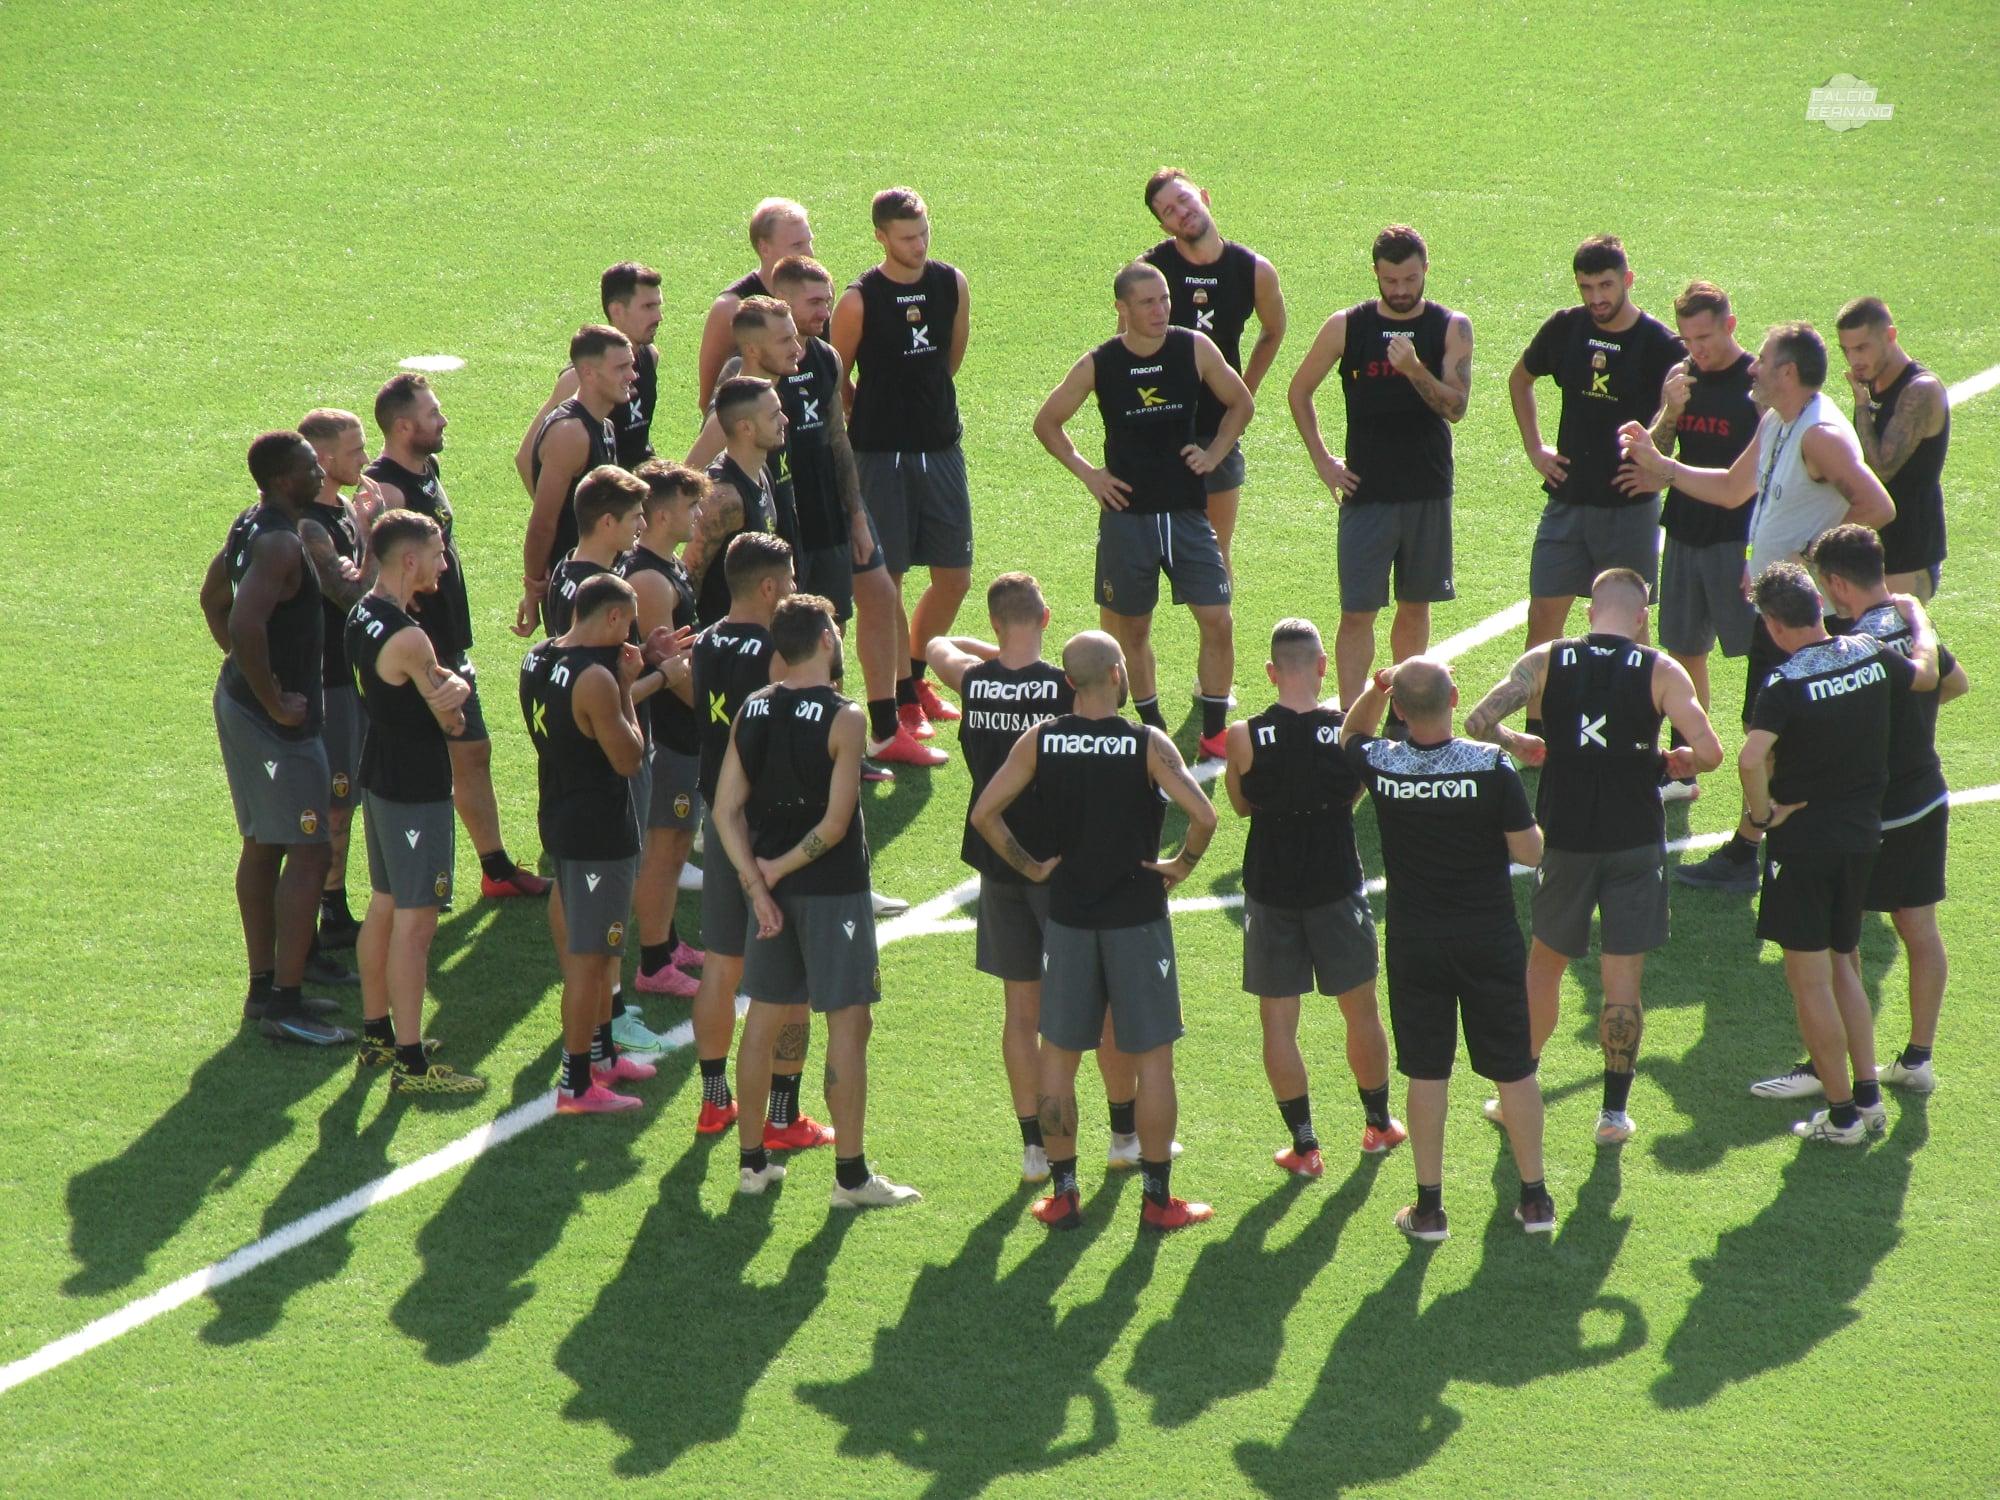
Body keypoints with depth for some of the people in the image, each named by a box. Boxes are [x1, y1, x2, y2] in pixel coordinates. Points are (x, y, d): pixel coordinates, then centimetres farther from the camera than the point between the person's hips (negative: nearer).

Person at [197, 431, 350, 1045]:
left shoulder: (249, 527, 9)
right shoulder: (280, 544, -23)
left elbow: (213, 597, 25)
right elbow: (245, 622, -35)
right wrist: (276, 702, -25)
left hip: (238, 700, 10)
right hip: (277, 718, -10)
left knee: (262, 846, 17)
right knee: (307, 854, -7)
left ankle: (264, 988, 25)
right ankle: (285, 1005, -7)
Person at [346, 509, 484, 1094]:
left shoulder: (361, 616, 6)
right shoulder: (407, 639, -25)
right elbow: (451, 723, -15)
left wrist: (454, 685, -16)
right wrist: (453, 698, 5)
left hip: (380, 777, 10)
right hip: (417, 792, -10)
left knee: (384, 906, 20)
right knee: (415, 920, -6)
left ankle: (377, 1034, 31)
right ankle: (411, 1063, -4)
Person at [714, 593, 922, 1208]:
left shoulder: (752, 711, 2)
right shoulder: (843, 719, -15)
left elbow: (727, 811, -1)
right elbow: (836, 823, -19)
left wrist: (758, 883, -3)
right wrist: (779, 870, -8)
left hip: (772, 882, 6)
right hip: (832, 887, -6)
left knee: (764, 1020, 15)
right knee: (849, 1024, 0)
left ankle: (751, 1161, 21)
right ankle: (851, 1175, 1)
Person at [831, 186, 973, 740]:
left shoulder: (951, 284, 1)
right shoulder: (859, 300, -13)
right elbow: (836, 380, -3)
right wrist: (874, 418, 7)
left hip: (941, 448, 5)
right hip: (880, 454, -5)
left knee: (955, 576, 7)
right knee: (886, 580, 1)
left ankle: (914, 673, 28)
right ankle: (903, 699, 11)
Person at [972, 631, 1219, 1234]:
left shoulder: (1039, 742, -3)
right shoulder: (1147, 744, -12)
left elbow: (984, 812, -6)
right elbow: (1203, 815, -21)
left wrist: (1030, 866, 5)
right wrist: (1182, 866, -4)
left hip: (1068, 915, 2)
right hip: (1138, 917, -2)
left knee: (1059, 1054, 13)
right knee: (1152, 1056, 6)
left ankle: (1062, 1194, 15)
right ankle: (1157, 1199, 9)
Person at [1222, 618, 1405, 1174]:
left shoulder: (1244, 737, -13)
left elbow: (1241, 804, 3)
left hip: (1270, 893, -1)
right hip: (1336, 890, 1)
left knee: (1278, 1019, 10)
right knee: (1360, 1009, 19)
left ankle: (1304, 1144, 10)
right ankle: (1379, 1123, 34)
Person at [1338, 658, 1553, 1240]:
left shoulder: (1380, 766, -10)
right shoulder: (1491, 766, -17)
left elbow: (1350, 735, 15)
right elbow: (1529, 851, -11)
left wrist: (1374, 691, 0)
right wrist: (1523, 815, 8)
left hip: (1415, 942, 1)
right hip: (1490, 940, -1)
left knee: (1426, 1072, 10)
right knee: (1514, 1069, 11)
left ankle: (1429, 1207, 13)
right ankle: (1534, 1198, 18)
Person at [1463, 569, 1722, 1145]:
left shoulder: (1546, 662, -3)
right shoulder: (1661, 672, -7)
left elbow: (1477, 723, -9)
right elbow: (1710, 752, -16)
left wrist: (1517, 746, 11)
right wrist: (1679, 762, 7)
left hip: (1563, 837, 1)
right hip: (1634, 843, -1)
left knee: (1544, 963, 19)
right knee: (1623, 980, 7)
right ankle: (1614, 1110, 9)